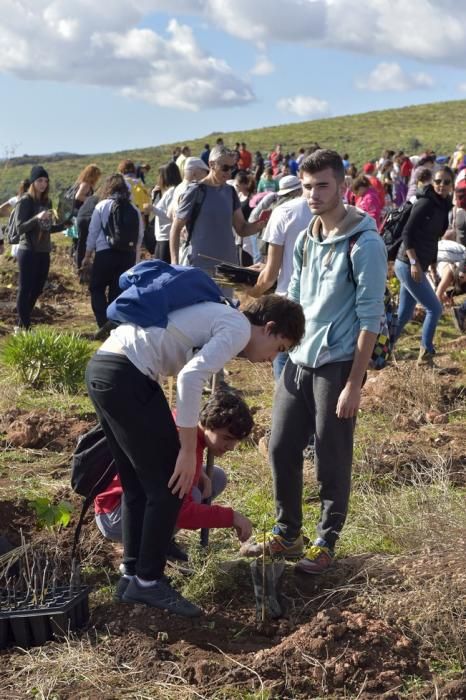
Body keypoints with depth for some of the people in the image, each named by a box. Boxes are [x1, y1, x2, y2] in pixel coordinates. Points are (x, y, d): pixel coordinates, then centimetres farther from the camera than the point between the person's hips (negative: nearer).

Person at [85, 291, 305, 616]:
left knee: (138, 487, 19)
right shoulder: (239, 328, -4)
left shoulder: (216, 317, 25)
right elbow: (190, 377, -19)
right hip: (126, 376, -10)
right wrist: (188, 451, -14)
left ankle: (134, 576, 27)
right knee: (169, 487, 1)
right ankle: (148, 582, 10)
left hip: (101, 368, 10)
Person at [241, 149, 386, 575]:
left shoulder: (365, 244, -12)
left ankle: (326, 543, 21)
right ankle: (287, 534, 27)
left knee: (332, 463, 4)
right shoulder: (306, 240, 10)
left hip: (336, 366, -7)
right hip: (297, 362, 7)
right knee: (281, 449, 11)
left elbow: (370, 318, -14)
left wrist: (354, 384, -16)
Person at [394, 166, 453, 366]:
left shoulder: (443, 207, 12)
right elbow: (407, 233, -18)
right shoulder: (425, 203, -14)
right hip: (409, 265, -9)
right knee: (434, 309, -4)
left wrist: (433, 265, 19)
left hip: (418, 265, 9)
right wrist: (414, 262, -24)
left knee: (404, 314, 13)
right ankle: (425, 354, 7)